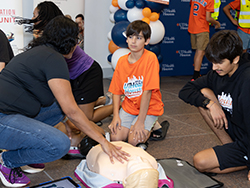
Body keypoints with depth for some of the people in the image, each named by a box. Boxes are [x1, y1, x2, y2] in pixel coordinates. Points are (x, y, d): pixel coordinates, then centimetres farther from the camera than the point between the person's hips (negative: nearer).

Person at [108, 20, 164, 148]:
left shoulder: (150, 58, -17)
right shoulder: (121, 61, 0)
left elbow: (147, 91, -21)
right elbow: (116, 91, 1)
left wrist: (140, 121, -22)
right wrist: (116, 116, -12)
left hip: (149, 108, -4)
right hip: (128, 107, 4)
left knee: (134, 140, -22)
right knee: (115, 138, -14)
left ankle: (151, 128, 8)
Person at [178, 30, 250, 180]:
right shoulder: (218, 74, -4)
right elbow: (185, 91, -1)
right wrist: (211, 104, -18)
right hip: (233, 127, 8)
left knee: (201, 162, -19)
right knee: (203, 93, -5)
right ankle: (229, 146, 1)